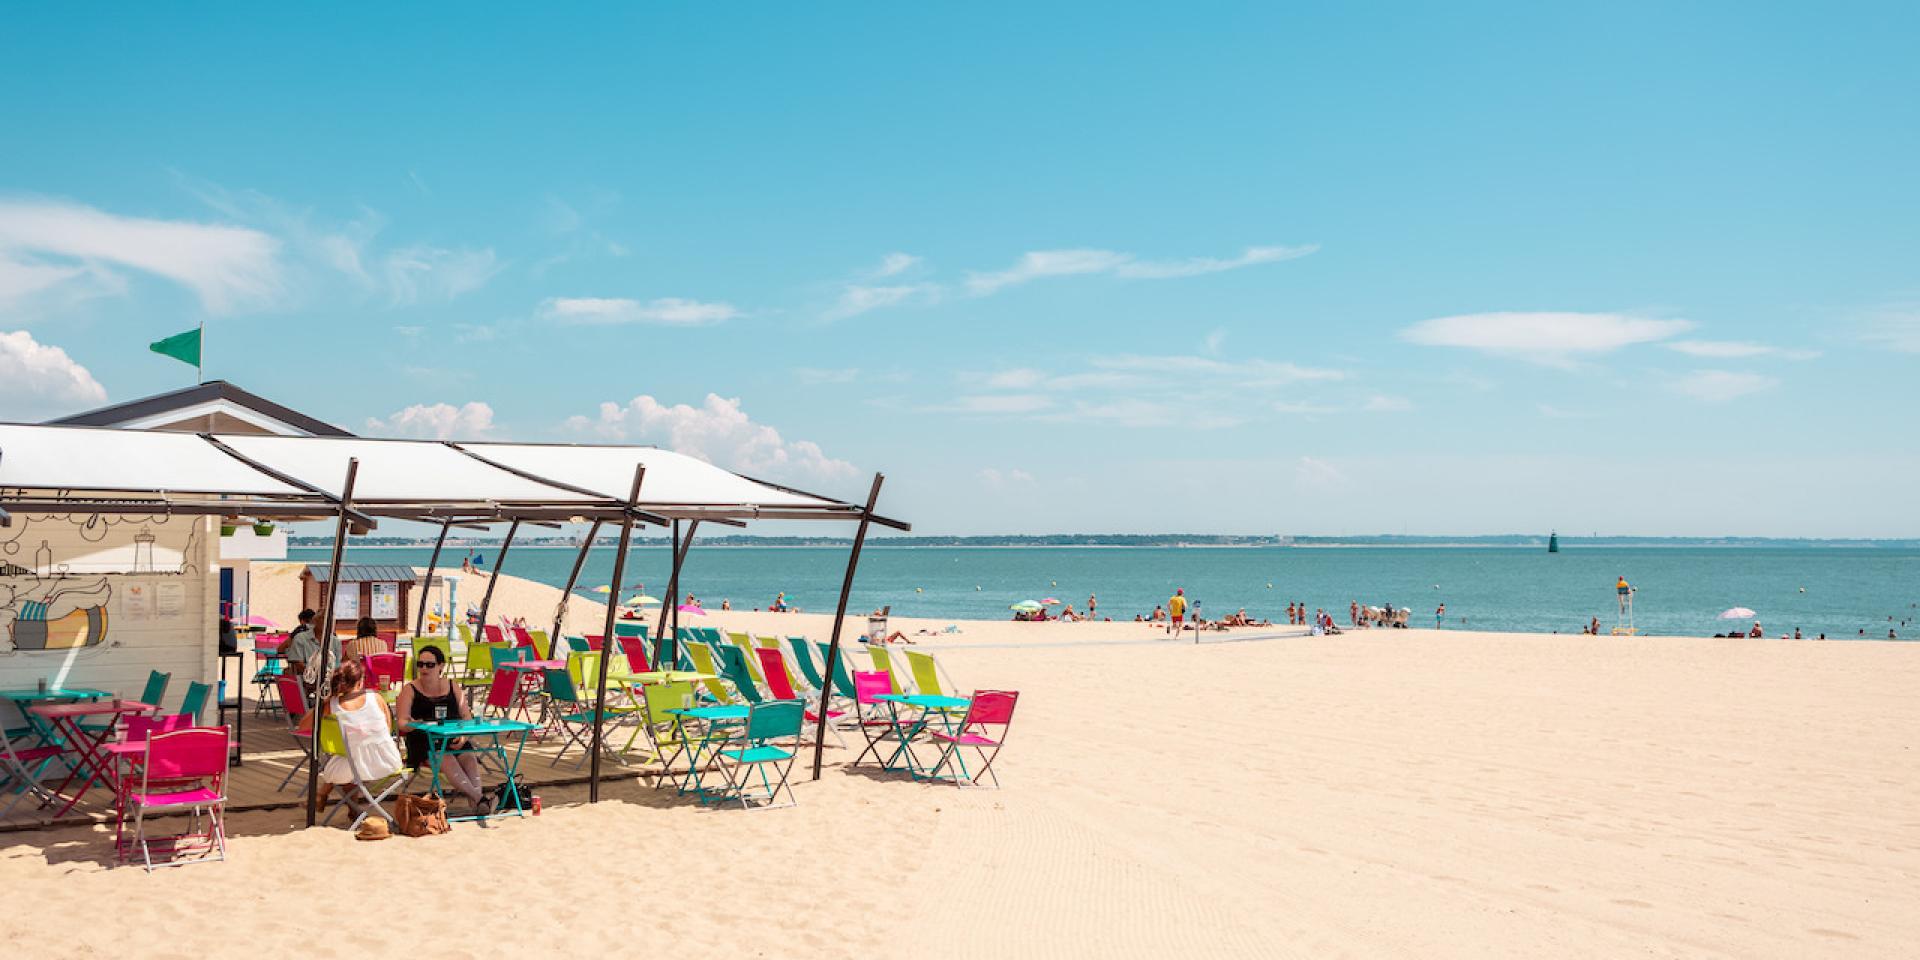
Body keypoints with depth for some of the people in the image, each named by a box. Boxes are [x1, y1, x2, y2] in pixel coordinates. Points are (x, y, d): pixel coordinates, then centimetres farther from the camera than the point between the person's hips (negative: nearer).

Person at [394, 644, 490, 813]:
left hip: (454, 740, 3)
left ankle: (476, 800, -43)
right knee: (447, 759, -33)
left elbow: (467, 718, 12)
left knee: (469, 757, -29)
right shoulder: (410, 690, 7)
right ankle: (480, 799, -41)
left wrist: (463, 736, -9)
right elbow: (402, 724, -3)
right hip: (424, 743, -3)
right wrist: (413, 724, -28)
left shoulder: (452, 687, 15)